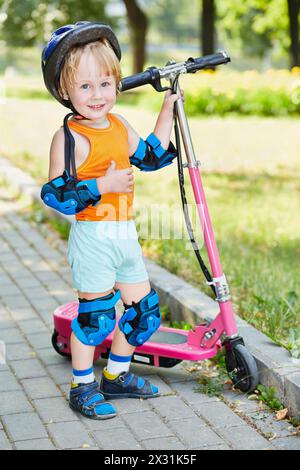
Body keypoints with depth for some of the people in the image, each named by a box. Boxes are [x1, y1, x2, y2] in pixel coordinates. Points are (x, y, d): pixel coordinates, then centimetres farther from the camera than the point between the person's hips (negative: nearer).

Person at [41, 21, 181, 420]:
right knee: (94, 312, 0)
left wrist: (167, 111, 21)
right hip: (92, 238, -8)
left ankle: (117, 375, 31)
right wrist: (102, 185, -25)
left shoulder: (120, 125, 9)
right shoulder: (69, 137, -15)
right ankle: (82, 387, 18)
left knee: (143, 307, 13)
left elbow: (150, 157, 22)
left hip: (125, 234, 8)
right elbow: (55, 193, -20)